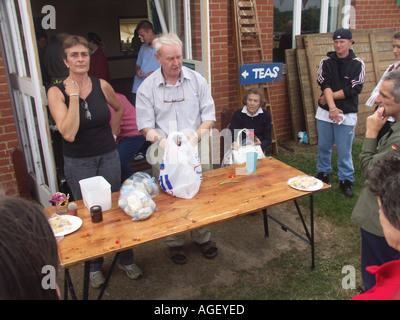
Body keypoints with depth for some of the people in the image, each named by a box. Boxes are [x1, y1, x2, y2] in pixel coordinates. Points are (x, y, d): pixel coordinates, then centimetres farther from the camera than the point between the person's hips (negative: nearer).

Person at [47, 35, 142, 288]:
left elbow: (119, 108, 19)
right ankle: (94, 266, 30)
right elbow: (68, 133, -23)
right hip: (78, 163, -2)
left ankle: (126, 259, 31)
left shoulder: (102, 86, -3)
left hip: (108, 156, 2)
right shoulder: (57, 92, -11)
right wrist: (74, 96, -22)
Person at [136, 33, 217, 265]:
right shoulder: (147, 87, -1)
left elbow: (209, 116, 3)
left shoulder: (197, 80, 2)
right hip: (164, 155, -1)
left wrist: (196, 135, -15)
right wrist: (162, 141, -22)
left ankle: (203, 239, 31)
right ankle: (175, 243, 28)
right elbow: (145, 125, -3)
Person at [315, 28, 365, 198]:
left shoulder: (358, 64, -1)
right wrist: (332, 107, -24)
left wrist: (330, 97, -11)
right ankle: (323, 174, 32)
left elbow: (353, 89, -10)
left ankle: (346, 180, 18)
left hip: (347, 114, -2)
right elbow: (325, 86, -11)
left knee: (344, 150, 3)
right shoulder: (326, 62, 2)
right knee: (323, 147, 13)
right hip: (325, 113, 2)